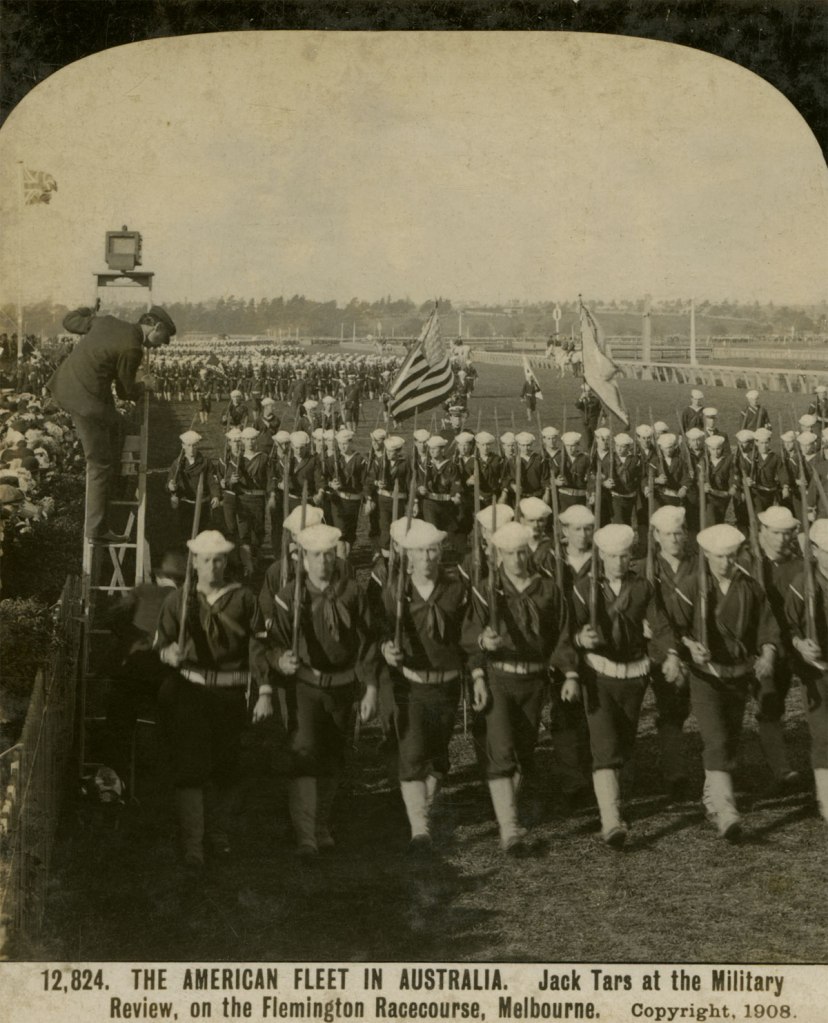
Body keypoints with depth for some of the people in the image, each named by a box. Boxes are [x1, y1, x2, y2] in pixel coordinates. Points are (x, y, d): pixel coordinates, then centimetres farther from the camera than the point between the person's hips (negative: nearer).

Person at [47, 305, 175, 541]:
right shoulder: (132, 349, -15)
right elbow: (126, 392, -5)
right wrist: (145, 385, 16)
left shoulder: (108, 322, 9)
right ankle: (96, 528, 7)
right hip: (85, 397, -9)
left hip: (65, 384, 9)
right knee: (100, 465, 0)